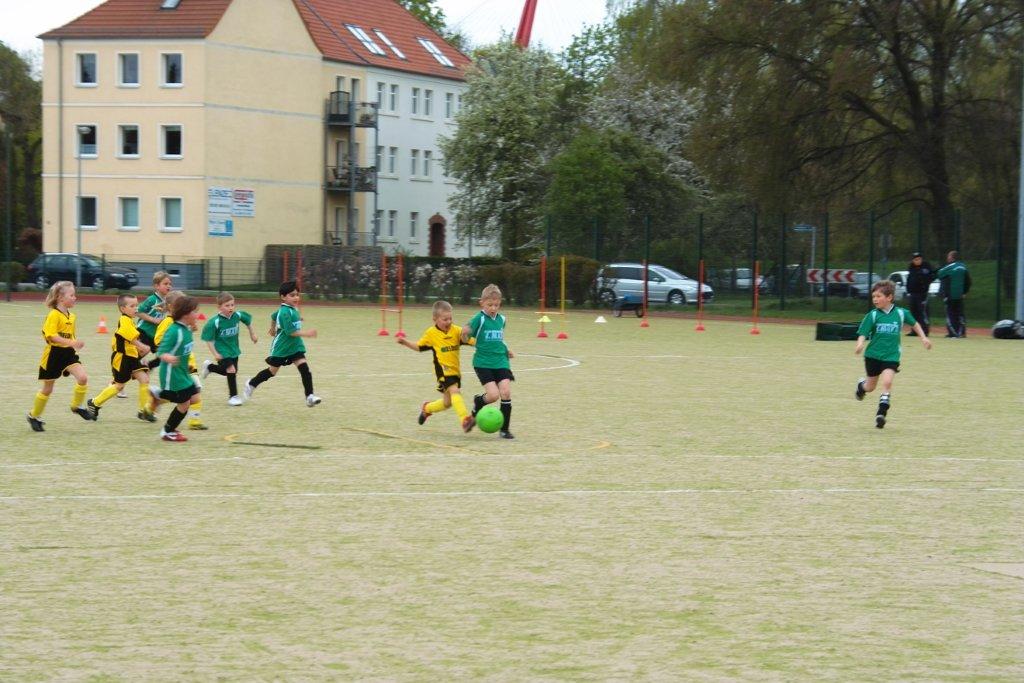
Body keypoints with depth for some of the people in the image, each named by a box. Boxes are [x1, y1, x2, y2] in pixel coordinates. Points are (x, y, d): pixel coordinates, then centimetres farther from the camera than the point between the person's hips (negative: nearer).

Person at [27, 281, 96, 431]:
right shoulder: (54, 315, -16)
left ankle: (77, 406, 4)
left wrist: (76, 344, 5)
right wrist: (71, 342, -33)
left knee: (83, 377, -17)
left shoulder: (71, 316, 8)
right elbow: (51, 335, -26)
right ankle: (34, 416, 26)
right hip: (54, 353, -6)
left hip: (68, 353, 6)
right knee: (47, 388, 7)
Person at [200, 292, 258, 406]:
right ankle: (233, 396, 1)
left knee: (233, 371, 16)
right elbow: (208, 339, -17)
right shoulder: (215, 322, -24)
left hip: (234, 349, 6)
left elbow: (248, 320, 13)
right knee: (231, 370, -16)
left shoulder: (237, 315, -10)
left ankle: (209, 366, 41)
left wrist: (252, 334, 18)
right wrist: (215, 353, -21)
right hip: (222, 351, -6)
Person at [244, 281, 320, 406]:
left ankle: (309, 396, -16)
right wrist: (306, 333, -37)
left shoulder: (293, 309, 5)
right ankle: (251, 384, 36)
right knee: (272, 371, 11)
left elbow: (274, 316, 22)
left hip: (295, 346, 7)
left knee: (305, 369, -11)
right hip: (281, 348, -7)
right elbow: (290, 331, -30)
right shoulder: (285, 312, -23)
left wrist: (273, 328, 38)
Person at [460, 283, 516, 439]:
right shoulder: (479, 319, -7)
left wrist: (506, 350, 15)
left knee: (506, 392, -10)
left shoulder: (501, 319, 10)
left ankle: (504, 429, 2)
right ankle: (477, 402, 19)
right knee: (493, 394, -17)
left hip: (501, 361, 5)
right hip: (483, 363, -5)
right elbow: (465, 339, -8)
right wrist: (465, 334, -28)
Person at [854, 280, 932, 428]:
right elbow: (863, 333, -11)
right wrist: (860, 344, -31)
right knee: (871, 387, 13)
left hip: (891, 356, -1)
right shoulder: (873, 315, -5)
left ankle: (882, 411, -14)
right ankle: (862, 385, 48)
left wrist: (923, 337, 13)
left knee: (887, 381, -22)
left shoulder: (901, 313, -2)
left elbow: (914, 323, 18)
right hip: (873, 355, 1)